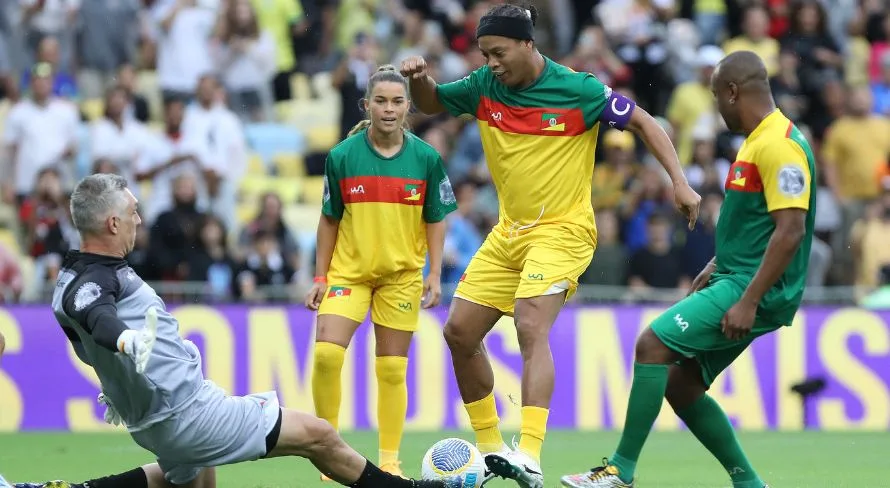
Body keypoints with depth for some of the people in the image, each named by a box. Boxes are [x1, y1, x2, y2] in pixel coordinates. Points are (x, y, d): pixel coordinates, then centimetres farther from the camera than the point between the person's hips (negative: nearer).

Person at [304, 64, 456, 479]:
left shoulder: (426, 158, -4)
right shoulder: (342, 156, -6)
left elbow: (435, 220, 4)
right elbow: (329, 220, 3)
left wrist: (435, 275, -3)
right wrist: (320, 278, 2)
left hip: (402, 274, 1)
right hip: (348, 269, -1)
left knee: (392, 369, 4)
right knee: (326, 352, -17)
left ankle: (389, 460, 13)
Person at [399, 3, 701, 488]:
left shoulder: (578, 90, -15)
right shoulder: (484, 86, -1)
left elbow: (641, 121, -5)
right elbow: (431, 103, 15)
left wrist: (679, 181, -13)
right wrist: (420, 78, -8)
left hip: (562, 230, -7)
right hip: (507, 232, 7)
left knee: (531, 327, -27)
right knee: (459, 333, 4)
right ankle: (490, 448, 20)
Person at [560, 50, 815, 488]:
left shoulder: (779, 145, -17)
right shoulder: (755, 141, 16)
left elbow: (791, 230, -23)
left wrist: (748, 301, -25)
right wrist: (715, 267, 22)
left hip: (753, 288, -10)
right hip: (736, 280, 10)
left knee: (653, 343, -16)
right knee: (680, 384, 10)